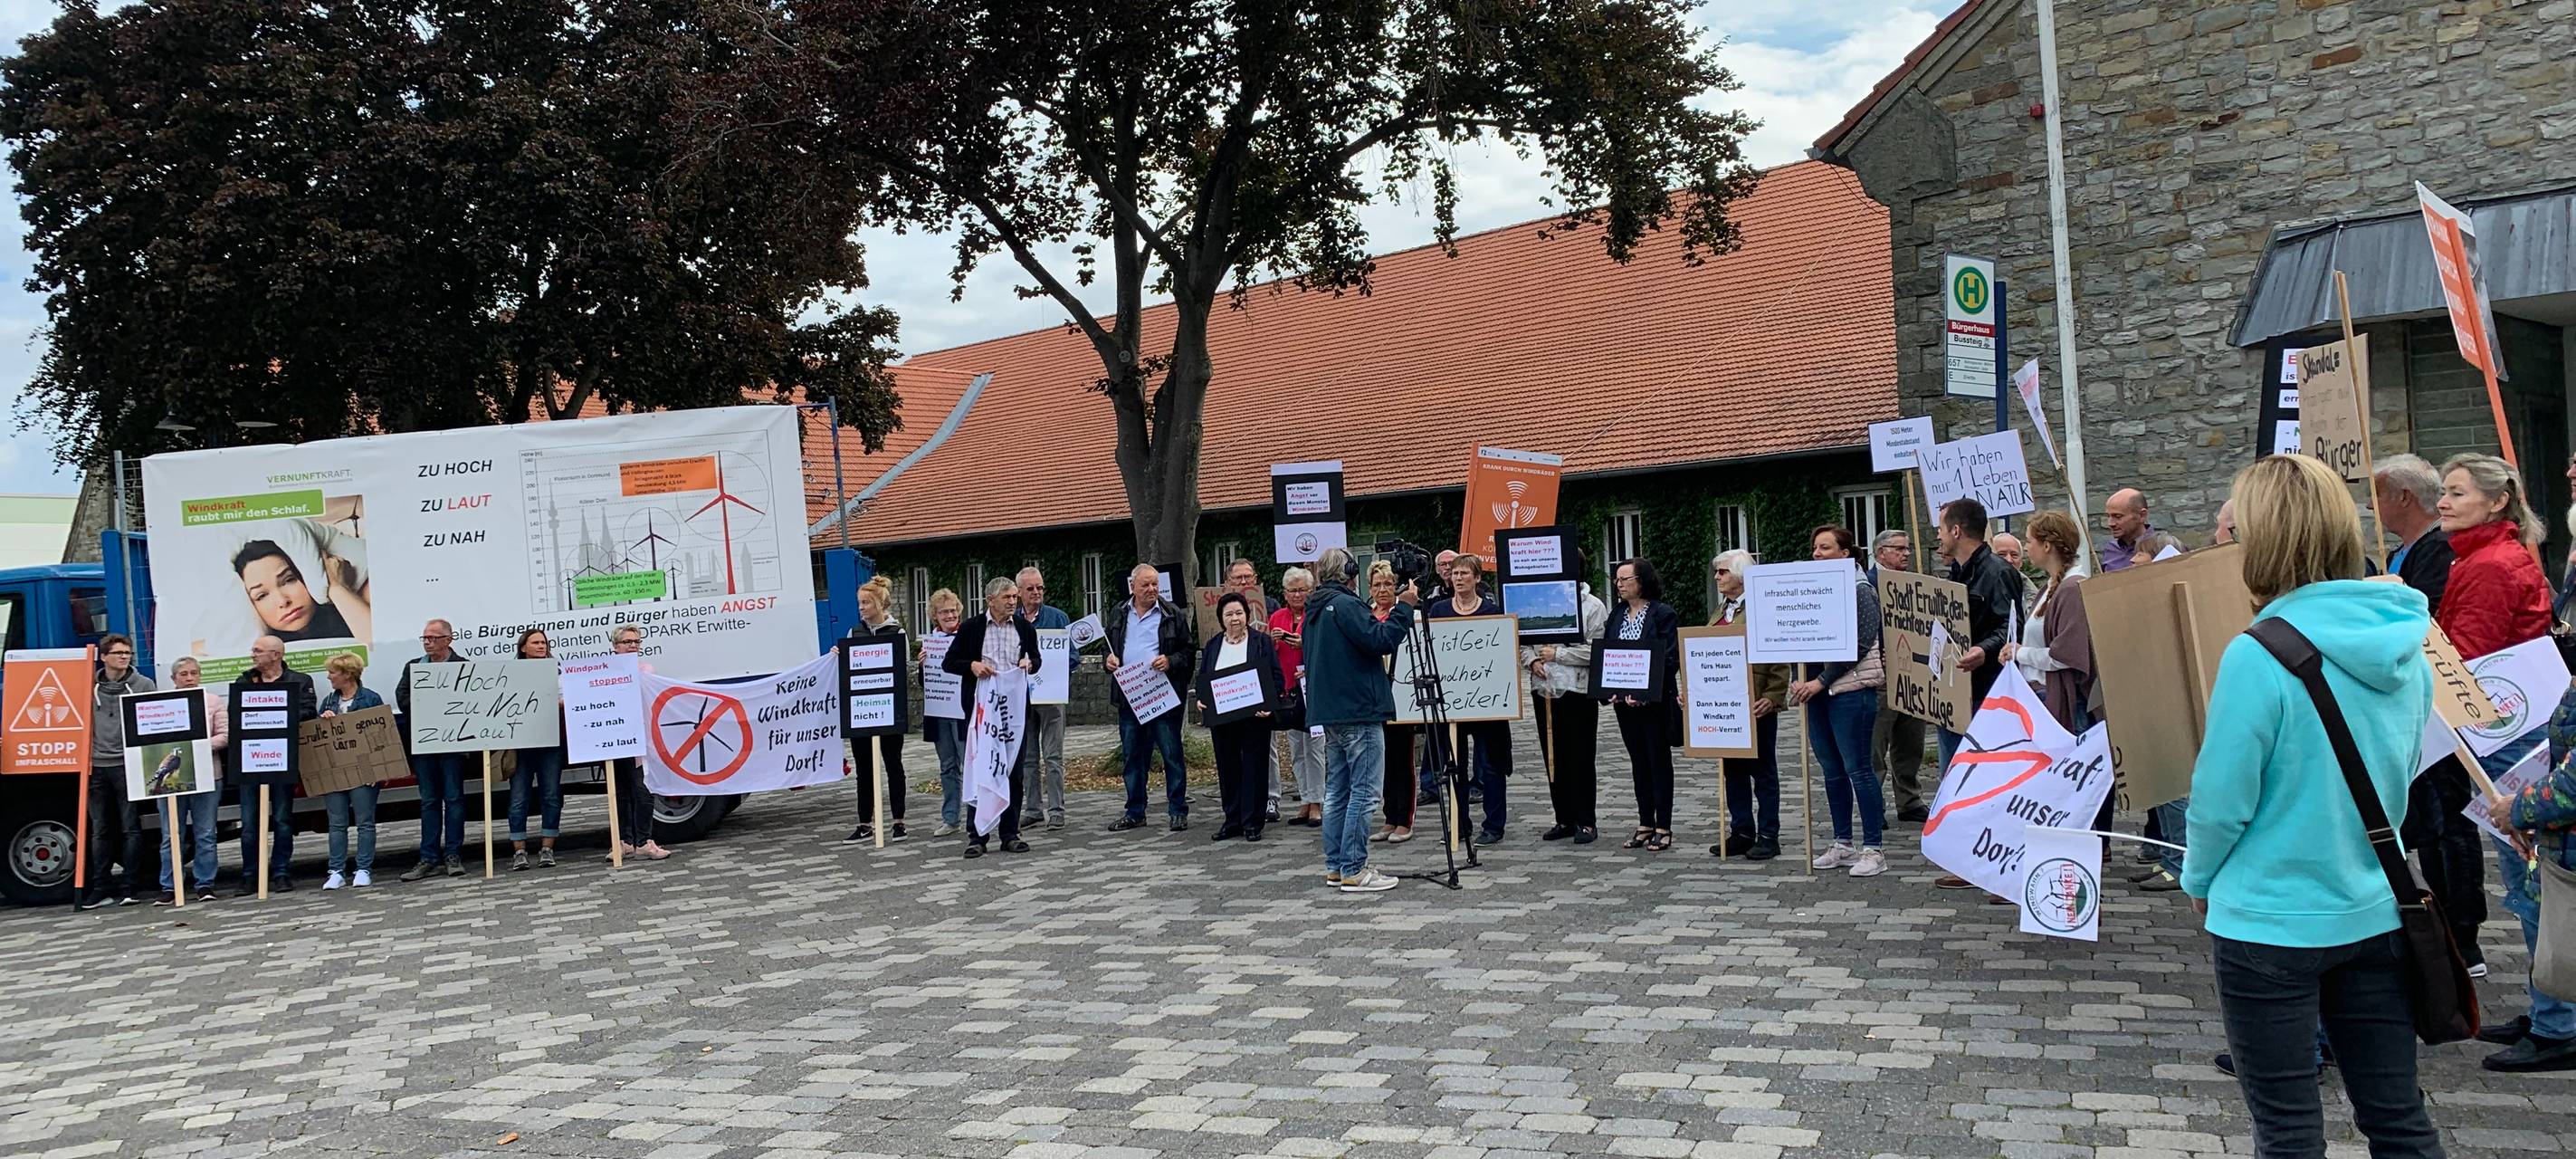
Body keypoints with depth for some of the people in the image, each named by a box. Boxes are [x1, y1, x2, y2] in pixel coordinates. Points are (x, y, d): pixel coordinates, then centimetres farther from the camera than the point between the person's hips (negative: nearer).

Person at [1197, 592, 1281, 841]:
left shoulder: (1262, 642, 1)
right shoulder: (1212, 646, 13)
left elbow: (1277, 676, -3)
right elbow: (1202, 679, 16)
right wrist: (1200, 699, -4)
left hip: (1254, 717, -4)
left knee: (1253, 768, -1)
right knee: (1227, 769, 7)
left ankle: (1252, 823, 5)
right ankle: (1233, 821, 16)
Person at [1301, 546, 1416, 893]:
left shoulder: (1314, 611, 16)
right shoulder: (1345, 604, -13)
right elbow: (1380, 641, -21)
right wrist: (1403, 608, -12)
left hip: (1328, 713, 10)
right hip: (1359, 711, -10)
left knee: (1337, 791, 13)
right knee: (1363, 793, -6)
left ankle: (1335, 866, 16)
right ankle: (1354, 870, -7)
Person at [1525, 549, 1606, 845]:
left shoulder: (1593, 606, -4)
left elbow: (1596, 650, -14)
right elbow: (1523, 642, 14)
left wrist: (1558, 654, -14)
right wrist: (1532, 660, -5)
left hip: (1578, 690, -5)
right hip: (1544, 691, 5)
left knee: (1581, 759, -1)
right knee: (1554, 759, 9)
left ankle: (1586, 821, 8)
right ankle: (1564, 819, 18)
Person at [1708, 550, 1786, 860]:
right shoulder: (1721, 611, 16)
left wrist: (1773, 697, -20)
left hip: (1754, 703, -8)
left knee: (1762, 770, 2)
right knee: (1732, 769, 11)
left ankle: (1768, 836, 9)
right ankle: (1741, 832, 20)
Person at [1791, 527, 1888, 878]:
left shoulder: (1859, 590, -7)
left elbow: (1860, 644, -15)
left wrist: (1821, 681, -17)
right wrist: (1799, 679, 1)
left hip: (1851, 688, -7)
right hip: (1817, 689, 7)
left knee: (1857, 769, -5)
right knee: (1832, 770, 11)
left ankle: (1873, 849, 1)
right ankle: (1842, 845, 20)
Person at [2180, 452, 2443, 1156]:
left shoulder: (2259, 655, -21)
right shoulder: (2405, 647, 0)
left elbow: (2222, 800, -15)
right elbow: (2401, 774, 13)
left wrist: (2199, 881, 3)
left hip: (2270, 923, -6)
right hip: (2374, 913, 6)